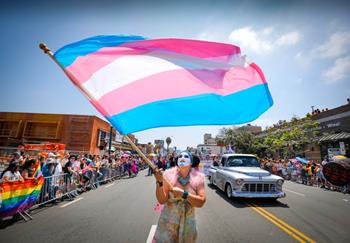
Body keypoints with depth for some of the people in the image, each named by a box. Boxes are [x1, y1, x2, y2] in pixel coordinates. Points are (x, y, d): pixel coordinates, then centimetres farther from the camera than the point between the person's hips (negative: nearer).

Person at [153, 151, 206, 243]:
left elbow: (201, 202, -15)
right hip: (168, 220, -1)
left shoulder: (198, 177, -12)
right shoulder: (169, 174, -15)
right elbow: (162, 200, -16)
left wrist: (184, 194, -29)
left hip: (188, 222, 2)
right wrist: (159, 182, -33)